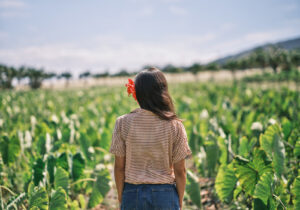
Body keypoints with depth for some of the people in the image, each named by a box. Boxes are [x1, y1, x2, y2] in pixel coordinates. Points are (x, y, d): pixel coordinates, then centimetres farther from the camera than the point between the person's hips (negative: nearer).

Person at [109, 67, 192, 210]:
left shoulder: (123, 123, -8)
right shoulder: (175, 126, -9)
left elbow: (119, 167, -4)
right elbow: (180, 170, -5)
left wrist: (121, 198, 8)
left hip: (132, 194, 1)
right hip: (165, 194, 0)